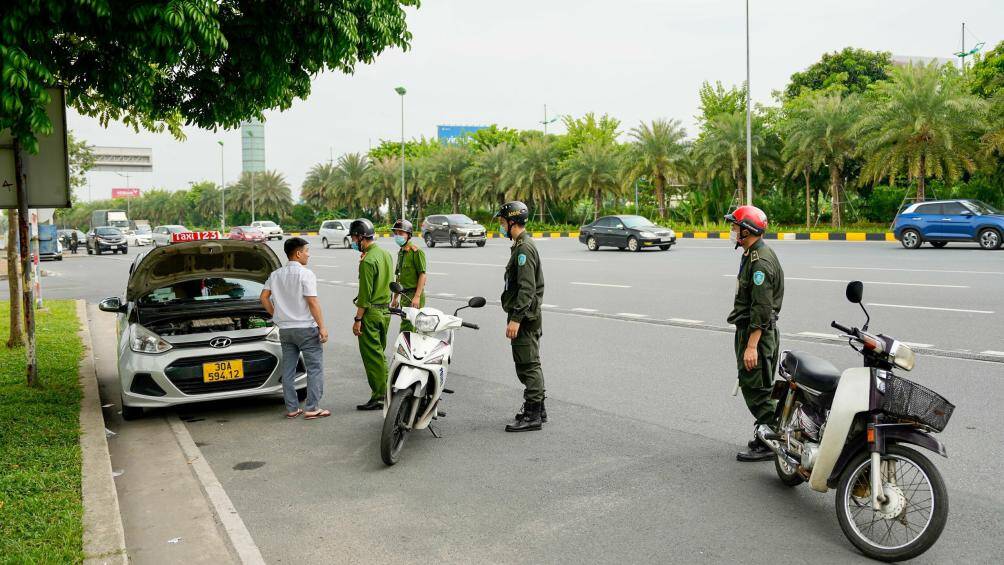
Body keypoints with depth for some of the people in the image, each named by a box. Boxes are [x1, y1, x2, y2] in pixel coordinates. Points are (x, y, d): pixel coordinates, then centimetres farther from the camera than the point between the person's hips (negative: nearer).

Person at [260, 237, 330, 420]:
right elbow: (312, 302, -16)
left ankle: (292, 408, 15)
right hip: (306, 329, -7)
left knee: (288, 370, 11)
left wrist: (276, 315, 17)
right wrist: (322, 327, -13)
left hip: (284, 329, 7)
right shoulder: (305, 274, -12)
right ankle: (312, 408, -1)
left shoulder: (275, 275, 9)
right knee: (315, 368, 1)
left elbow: (264, 298, 10)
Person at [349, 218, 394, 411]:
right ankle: (386, 391, 22)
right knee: (380, 353, 18)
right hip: (385, 311, 9)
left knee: (372, 357, -2)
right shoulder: (386, 254, 11)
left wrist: (357, 319, -15)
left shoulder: (368, 260, -18)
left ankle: (378, 397, 2)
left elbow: (365, 294, -19)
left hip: (371, 313, -9)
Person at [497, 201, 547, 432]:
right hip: (526, 315, 11)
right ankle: (538, 408, 26)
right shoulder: (522, 245, 16)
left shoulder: (524, 248, -17)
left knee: (528, 366, -5)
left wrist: (516, 319, -26)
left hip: (525, 317, -11)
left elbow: (527, 288, -24)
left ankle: (532, 415, 0)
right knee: (531, 365, 17)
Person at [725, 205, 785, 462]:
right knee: (752, 387, 16)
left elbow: (762, 308, -24)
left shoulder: (760, 260, -19)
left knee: (756, 388, -6)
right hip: (748, 328, 11)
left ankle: (768, 444, 2)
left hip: (757, 332, -11)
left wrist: (751, 346, -26)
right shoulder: (752, 254, 15)